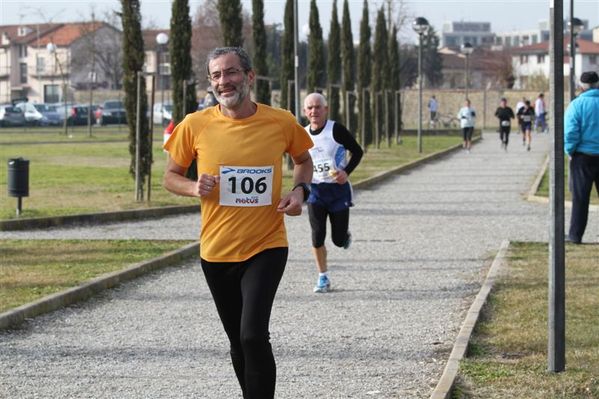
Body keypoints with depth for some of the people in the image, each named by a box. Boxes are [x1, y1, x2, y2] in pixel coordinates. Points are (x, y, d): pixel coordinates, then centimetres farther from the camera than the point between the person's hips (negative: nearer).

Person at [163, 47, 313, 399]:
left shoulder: (281, 122, -4)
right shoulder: (195, 125, -4)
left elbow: (304, 160, 16)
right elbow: (171, 176, 8)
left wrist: (300, 190, -4)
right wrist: (194, 188, -14)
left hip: (266, 247, -2)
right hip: (216, 251, 2)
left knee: (253, 335, -19)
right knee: (239, 341, 14)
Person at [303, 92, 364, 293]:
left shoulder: (336, 130, -11)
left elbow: (358, 151, -4)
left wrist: (347, 172, -18)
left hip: (338, 189, -3)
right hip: (315, 191, 3)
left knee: (339, 240, 1)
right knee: (317, 236, -8)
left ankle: (346, 236, 40)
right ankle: (323, 278, 6)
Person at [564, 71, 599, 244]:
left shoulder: (577, 104, -11)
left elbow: (570, 132, -17)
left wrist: (570, 150, -3)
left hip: (583, 157, -3)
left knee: (580, 197, 4)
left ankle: (576, 234, 6)